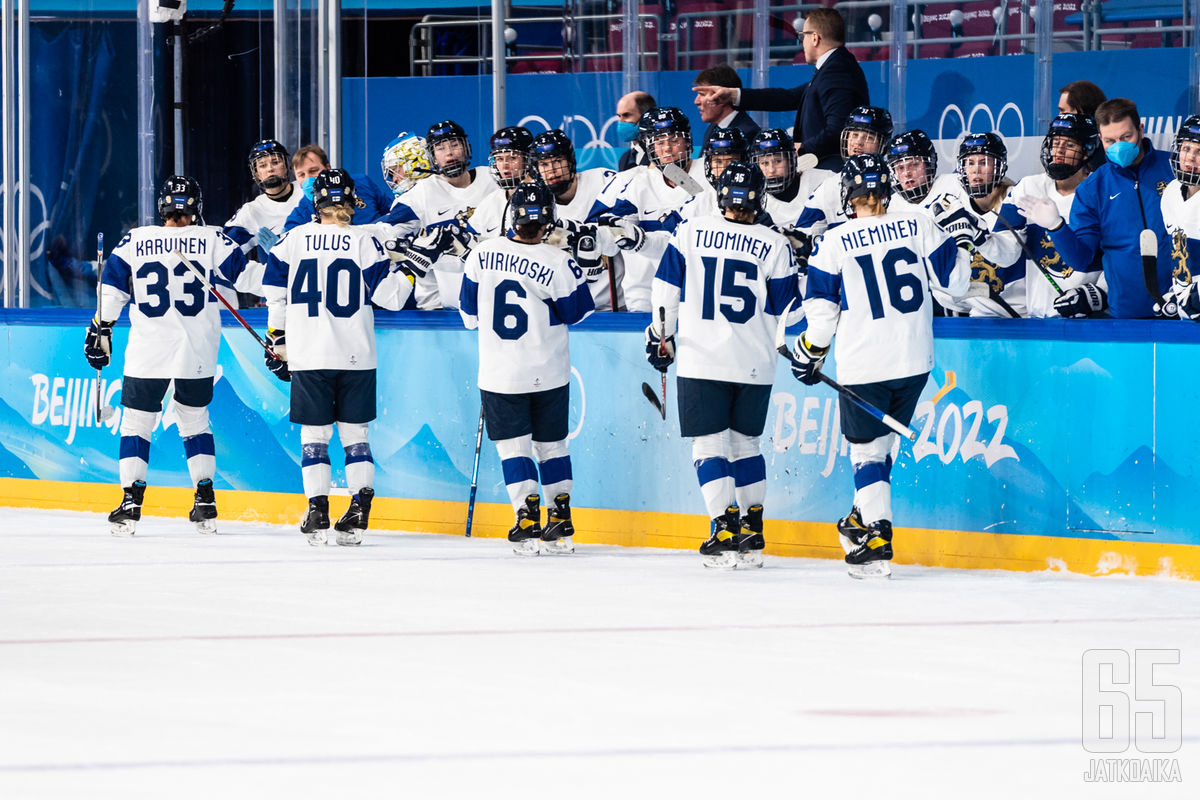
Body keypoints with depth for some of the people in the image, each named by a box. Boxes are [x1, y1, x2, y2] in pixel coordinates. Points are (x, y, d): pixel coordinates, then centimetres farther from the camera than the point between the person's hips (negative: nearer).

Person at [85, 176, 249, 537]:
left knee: (136, 422, 9)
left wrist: (100, 329, 12)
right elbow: (245, 274, -2)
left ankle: (131, 502, -1)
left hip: (147, 352, -1)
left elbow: (112, 287, 3)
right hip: (198, 355, 1)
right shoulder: (213, 240, 0)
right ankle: (205, 501, 13)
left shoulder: (135, 240, 2)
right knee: (195, 419, 18)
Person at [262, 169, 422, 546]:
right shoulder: (364, 241, -4)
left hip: (308, 357, 0)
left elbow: (275, 295, 6)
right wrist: (407, 271, 16)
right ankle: (360, 508, 6)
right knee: (355, 432, 11)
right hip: (355, 356, 0)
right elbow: (388, 295, -4)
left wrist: (276, 341, 17)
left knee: (314, 435, 6)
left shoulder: (293, 239, 0)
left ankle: (317, 511, -2)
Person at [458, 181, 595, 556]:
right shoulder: (559, 263, -16)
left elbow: (469, 313, 4)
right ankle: (561, 521, 18)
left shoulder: (482, 254, -8)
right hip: (549, 372, 0)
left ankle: (528, 520, -7)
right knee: (551, 443, 14)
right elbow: (577, 312, -4)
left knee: (513, 445, 5)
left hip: (499, 371, 0)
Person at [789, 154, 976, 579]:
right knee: (881, 443, 21)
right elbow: (955, 280, 2)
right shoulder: (918, 227, -4)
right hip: (914, 362, 3)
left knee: (868, 449, 6)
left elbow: (821, 311, -2)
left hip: (862, 367, -3)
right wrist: (963, 249, 23)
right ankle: (861, 520, 33)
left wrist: (810, 353, 14)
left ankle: (877, 543, -4)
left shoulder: (833, 243, -7)